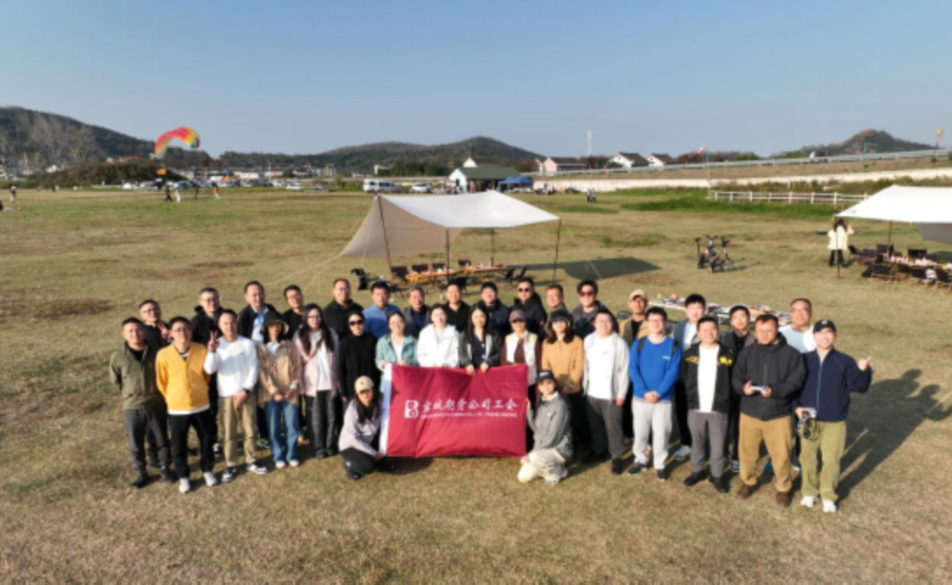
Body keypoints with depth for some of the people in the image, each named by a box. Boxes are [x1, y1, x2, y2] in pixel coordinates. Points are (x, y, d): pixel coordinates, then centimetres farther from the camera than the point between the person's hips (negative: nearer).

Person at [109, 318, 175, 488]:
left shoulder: (155, 354, -9)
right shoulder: (118, 357, -8)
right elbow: (116, 381, 7)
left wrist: (154, 393, 6)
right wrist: (130, 396, 7)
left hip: (157, 404, 0)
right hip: (132, 407, 0)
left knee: (162, 440, 13)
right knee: (136, 444, 12)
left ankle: (165, 468, 32)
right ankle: (141, 474, 29)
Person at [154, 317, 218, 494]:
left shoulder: (201, 349, -8)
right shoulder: (163, 354, -12)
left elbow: (208, 371, -8)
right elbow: (161, 382, 1)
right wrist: (174, 398, 8)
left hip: (201, 405, 1)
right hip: (177, 408, -1)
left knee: (206, 440, 15)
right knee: (179, 445, 11)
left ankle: (207, 470, 36)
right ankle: (183, 477, 30)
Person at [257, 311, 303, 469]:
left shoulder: (290, 346, 8)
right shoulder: (260, 348, 2)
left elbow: (297, 367, 5)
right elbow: (262, 371, -4)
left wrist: (293, 387, -7)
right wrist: (273, 391, -11)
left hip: (290, 393, 1)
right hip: (271, 394, -1)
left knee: (292, 426, 3)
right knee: (274, 427, 4)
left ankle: (292, 455, 18)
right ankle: (278, 457, 18)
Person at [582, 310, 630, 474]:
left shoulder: (619, 343, -8)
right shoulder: (588, 341, 5)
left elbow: (624, 370, -8)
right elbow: (585, 365, 9)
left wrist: (621, 394, -11)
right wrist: (584, 386, 5)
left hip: (611, 393, -4)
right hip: (591, 392, 4)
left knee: (613, 426, 0)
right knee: (594, 425, 15)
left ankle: (617, 457, 13)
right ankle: (598, 451, 32)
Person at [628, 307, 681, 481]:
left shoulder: (673, 346, -4)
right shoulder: (638, 344, -2)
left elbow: (673, 372, -9)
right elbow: (633, 370, -7)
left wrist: (658, 392, -17)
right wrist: (645, 392, -17)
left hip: (664, 399, -1)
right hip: (640, 397, 1)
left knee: (661, 433, 5)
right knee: (640, 431, 10)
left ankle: (660, 464, 22)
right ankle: (640, 460, 29)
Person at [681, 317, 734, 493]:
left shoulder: (727, 354, -3)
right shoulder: (690, 353, 0)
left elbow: (734, 379, 3)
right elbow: (684, 376, 9)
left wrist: (726, 396, -2)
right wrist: (690, 394, 6)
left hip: (719, 408, -1)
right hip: (695, 407, 2)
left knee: (718, 444, 6)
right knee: (697, 442, 14)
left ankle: (718, 475, 22)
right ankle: (697, 470, 30)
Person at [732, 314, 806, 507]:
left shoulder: (790, 354, -5)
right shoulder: (747, 353, 2)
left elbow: (795, 381, -10)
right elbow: (736, 377, 2)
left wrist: (775, 391, -25)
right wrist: (743, 387, -20)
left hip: (778, 414, -2)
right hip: (750, 412, 2)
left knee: (781, 454, 6)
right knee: (747, 450, 13)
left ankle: (783, 488, 28)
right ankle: (748, 482, 35)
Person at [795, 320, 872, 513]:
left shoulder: (845, 361, -3)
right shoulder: (804, 360, 1)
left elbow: (858, 387, -10)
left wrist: (862, 371, -28)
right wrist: (796, 406, -6)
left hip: (834, 421, -2)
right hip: (809, 419, 2)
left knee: (831, 459, 5)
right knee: (807, 456, 11)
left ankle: (828, 496, 23)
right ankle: (809, 492, 28)